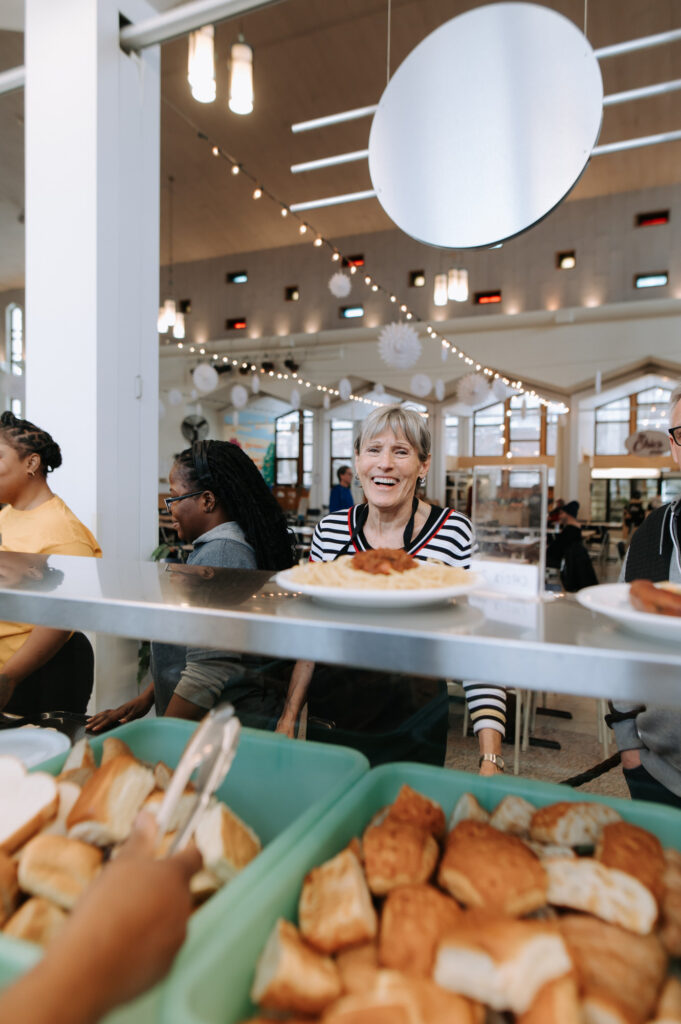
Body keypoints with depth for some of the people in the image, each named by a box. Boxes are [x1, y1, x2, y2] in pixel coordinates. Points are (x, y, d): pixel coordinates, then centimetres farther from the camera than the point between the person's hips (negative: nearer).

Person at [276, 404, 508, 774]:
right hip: (329, 715, 4)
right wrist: (288, 719, 5)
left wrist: (490, 761, -17)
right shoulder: (329, 529, -3)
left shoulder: (455, 533, -13)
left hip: (411, 721, -3)